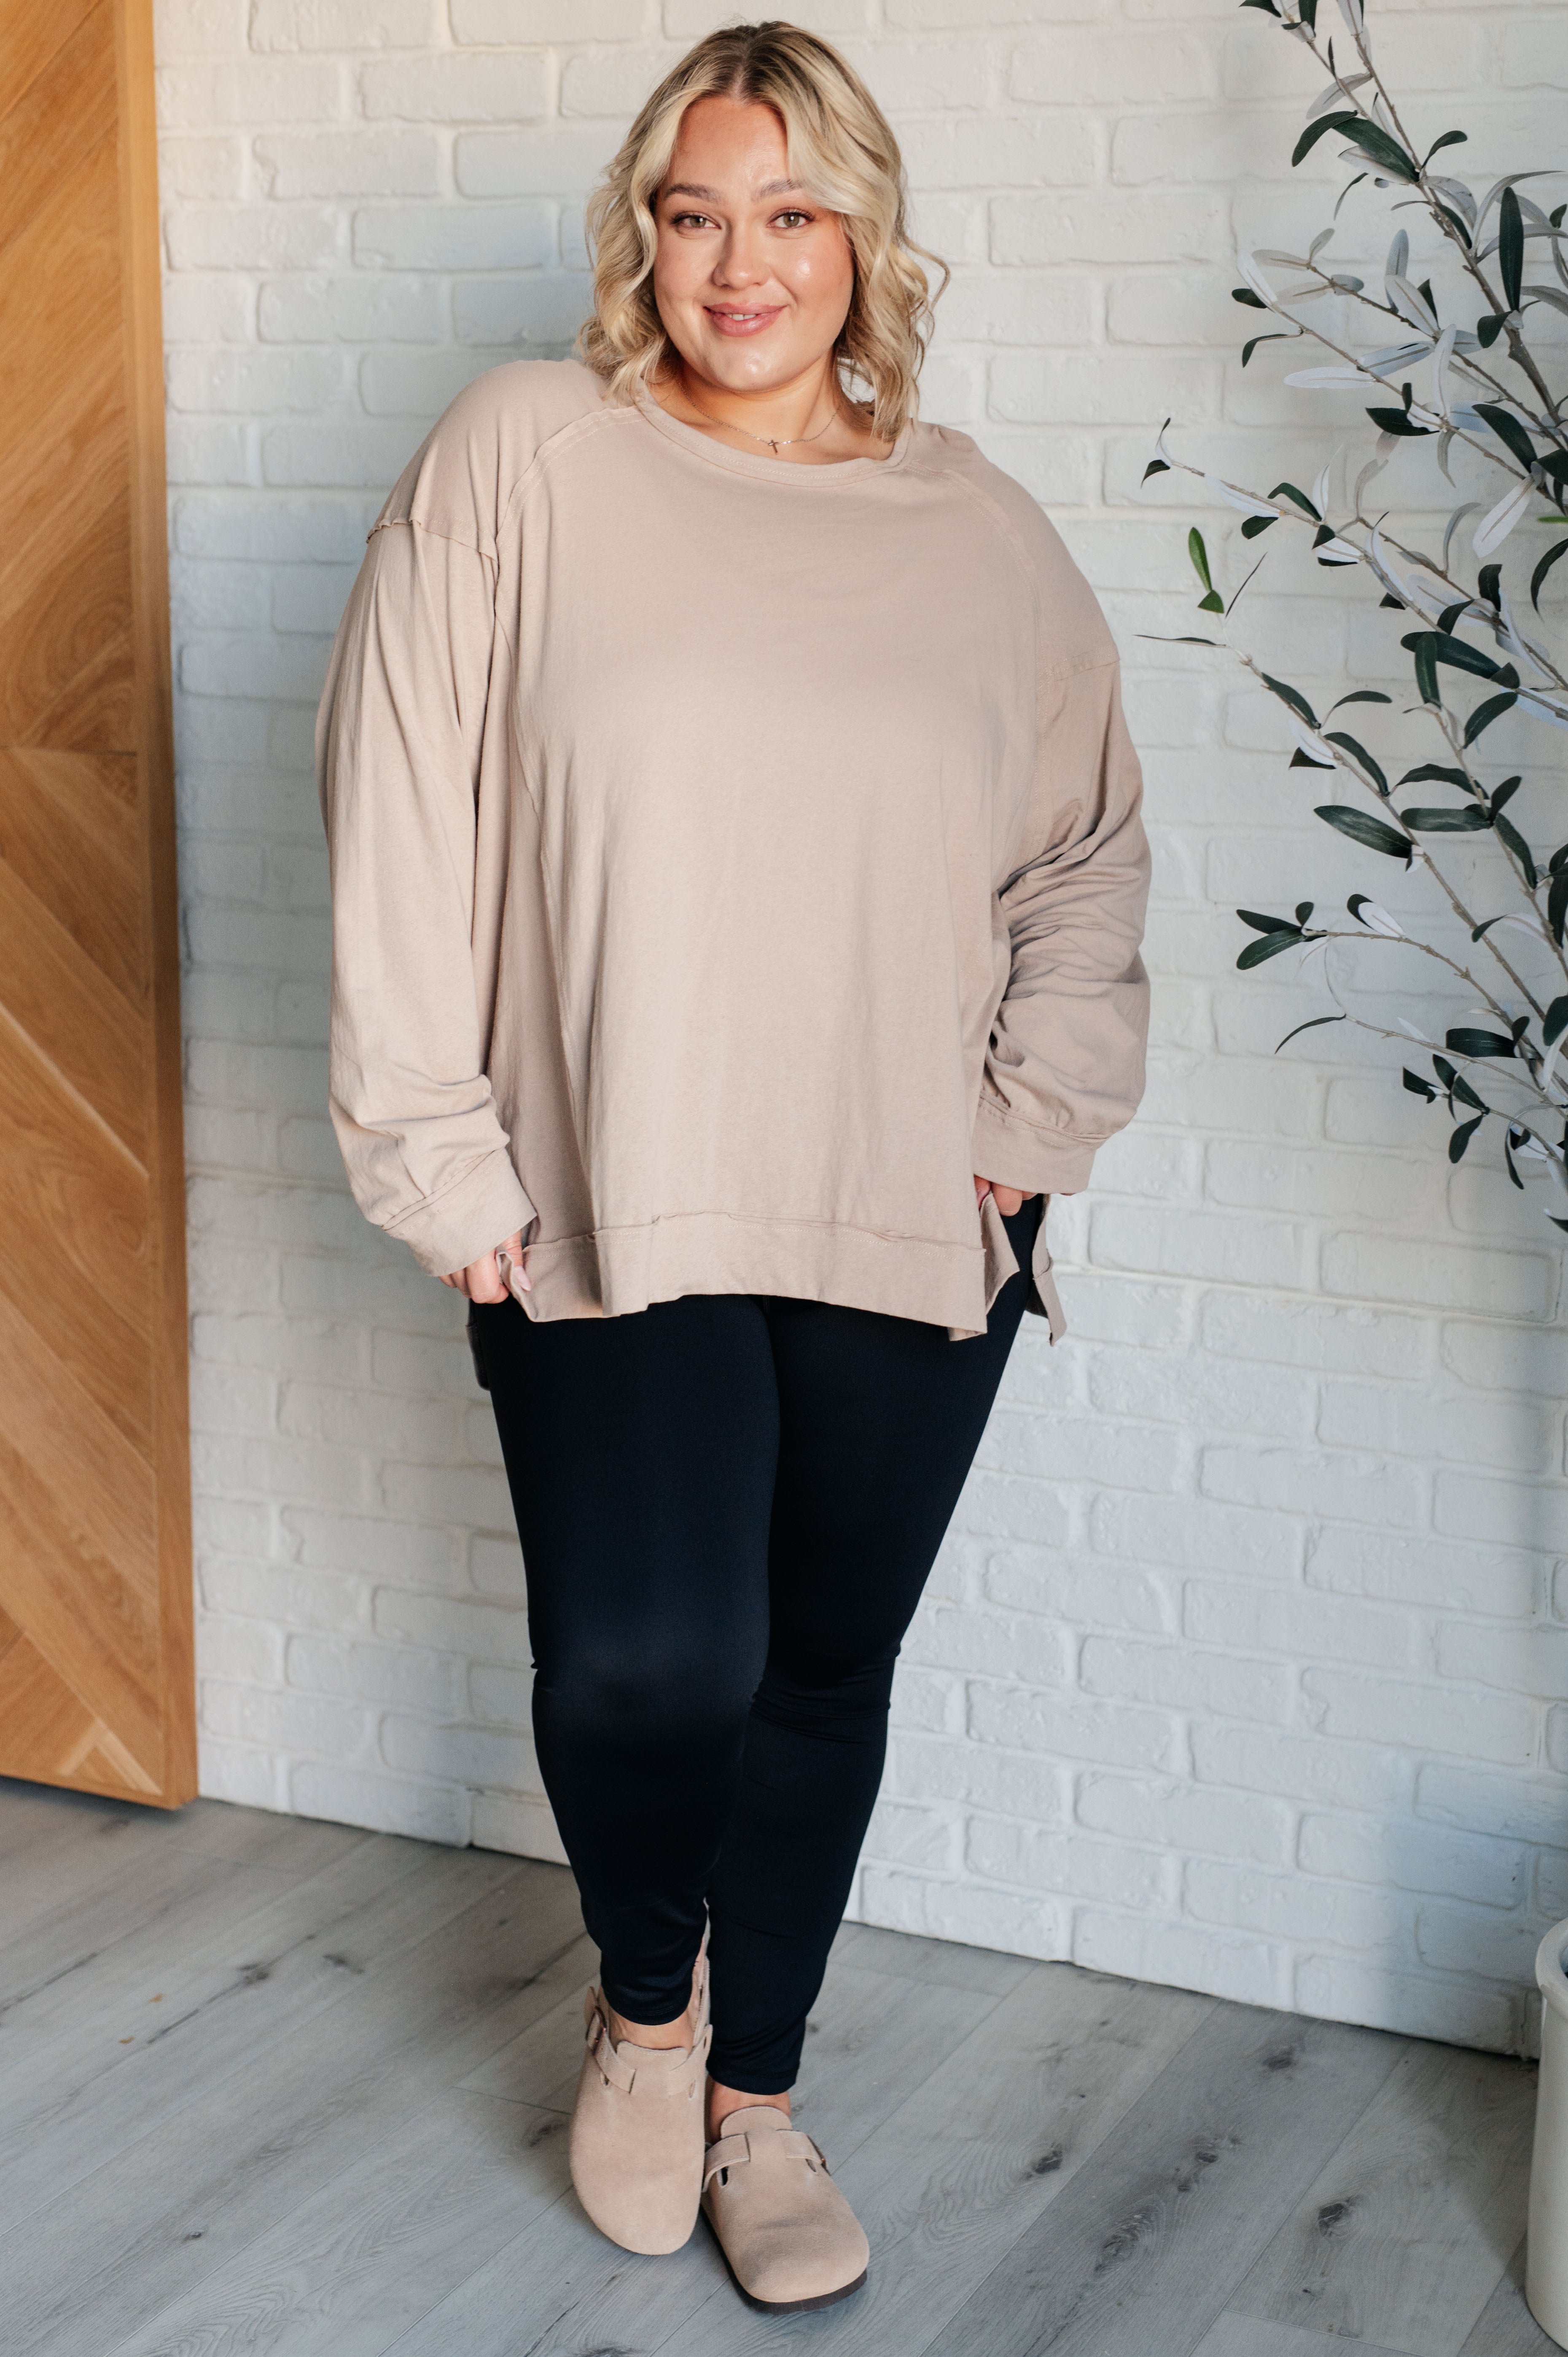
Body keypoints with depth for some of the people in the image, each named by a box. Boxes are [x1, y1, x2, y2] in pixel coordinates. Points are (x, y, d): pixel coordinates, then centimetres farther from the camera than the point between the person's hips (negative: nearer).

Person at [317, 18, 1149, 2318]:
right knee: (644, 1666, -15)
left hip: (912, 1236, 3)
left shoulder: (982, 534, 7)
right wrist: (450, 1166, -6)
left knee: (826, 1677, 12)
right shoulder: (522, 462, -1)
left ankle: (756, 2098, 34)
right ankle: (644, 1997, 20)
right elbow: (403, 828, -3)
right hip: (613, 1219, -3)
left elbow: (1089, 864, 15)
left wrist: (1024, 1138, 4)